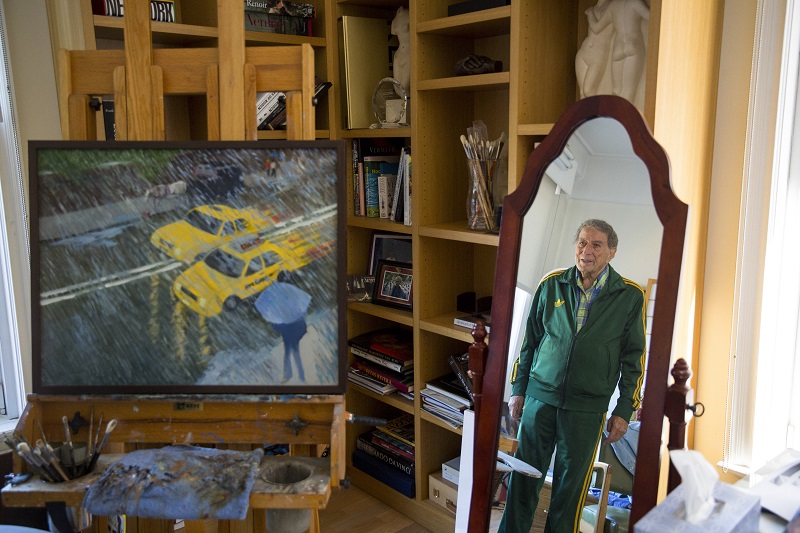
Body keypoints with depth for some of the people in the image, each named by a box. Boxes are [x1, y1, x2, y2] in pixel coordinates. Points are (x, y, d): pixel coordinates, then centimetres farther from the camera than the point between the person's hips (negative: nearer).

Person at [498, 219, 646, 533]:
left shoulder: (629, 297, -2)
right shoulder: (551, 285, 2)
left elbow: (633, 359, 3)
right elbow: (530, 341, 9)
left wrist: (624, 411, 0)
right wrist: (518, 391, 9)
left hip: (587, 408, -1)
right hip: (540, 397, 2)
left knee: (570, 485, 10)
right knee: (524, 476, 9)